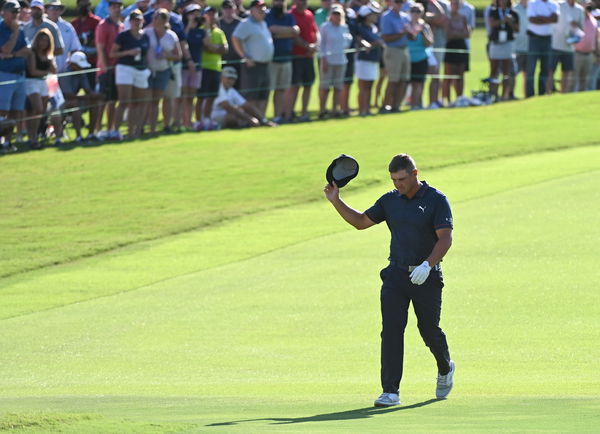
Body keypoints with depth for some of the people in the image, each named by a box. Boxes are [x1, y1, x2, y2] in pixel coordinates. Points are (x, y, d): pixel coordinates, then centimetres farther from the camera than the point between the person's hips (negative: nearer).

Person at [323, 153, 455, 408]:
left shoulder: (436, 200, -7)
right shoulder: (390, 200, 8)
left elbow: (445, 238, -14)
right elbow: (361, 221, 17)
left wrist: (428, 264, -28)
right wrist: (336, 202, 4)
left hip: (426, 277, -3)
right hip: (396, 273, 3)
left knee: (429, 329, 7)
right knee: (391, 329, -10)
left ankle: (445, 369, 39)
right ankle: (390, 391, -12)